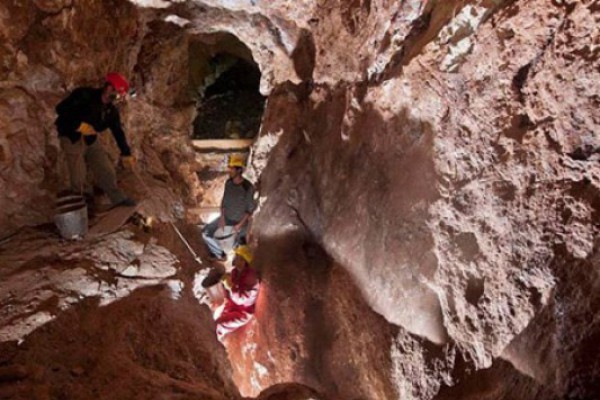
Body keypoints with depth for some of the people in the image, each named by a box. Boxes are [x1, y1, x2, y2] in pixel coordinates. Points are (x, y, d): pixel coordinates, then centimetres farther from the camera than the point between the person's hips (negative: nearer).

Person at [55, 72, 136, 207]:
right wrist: (80, 125, -31)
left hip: (91, 139, 6)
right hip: (72, 138, -6)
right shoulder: (84, 95, -22)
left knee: (107, 171, 4)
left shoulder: (112, 111, -2)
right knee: (78, 178, -1)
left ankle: (118, 199, 16)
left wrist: (126, 154, 6)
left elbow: (118, 132, 5)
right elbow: (61, 109, -25)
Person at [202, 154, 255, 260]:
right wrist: (222, 218, -7)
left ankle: (240, 239, 15)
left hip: (240, 222, -6)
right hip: (226, 218, 6)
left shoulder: (247, 187, -23)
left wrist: (240, 225, -20)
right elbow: (224, 201, 5)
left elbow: (250, 209, -16)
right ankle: (220, 254, 19)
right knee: (206, 233, 0)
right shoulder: (228, 183, -5)